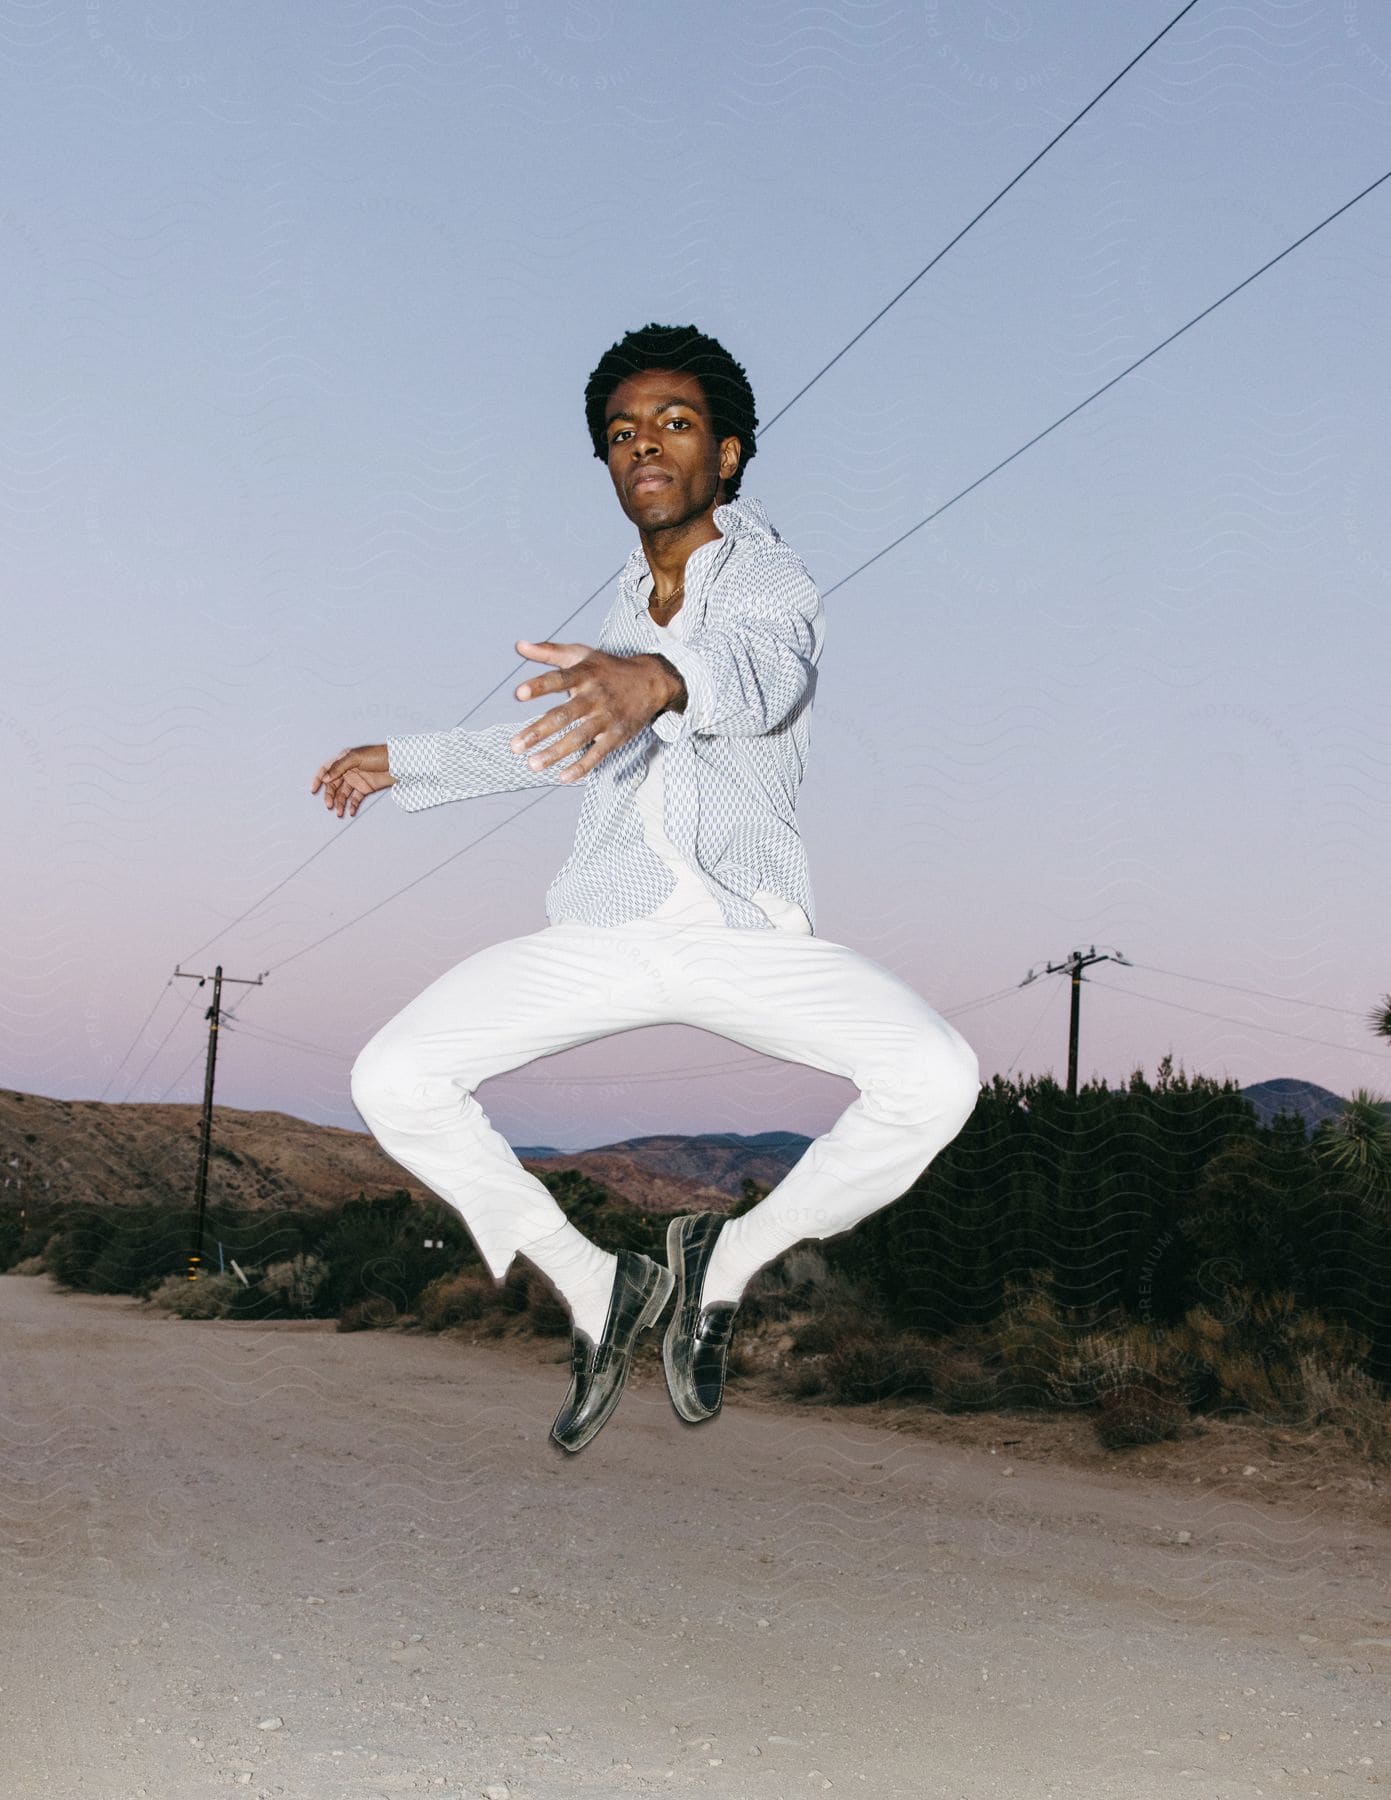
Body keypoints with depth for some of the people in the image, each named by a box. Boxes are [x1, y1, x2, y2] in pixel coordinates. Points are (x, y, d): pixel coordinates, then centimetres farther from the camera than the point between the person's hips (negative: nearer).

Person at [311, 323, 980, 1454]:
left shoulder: (771, 580, 3)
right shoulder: (629, 609, 22)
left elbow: (763, 674, -23)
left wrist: (660, 678, -47)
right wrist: (404, 764, 44)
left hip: (748, 935, -4)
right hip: (604, 928, 5)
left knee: (938, 1079, -29)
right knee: (394, 1079, -16)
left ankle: (732, 1257, -4)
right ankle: (593, 1283, 3)